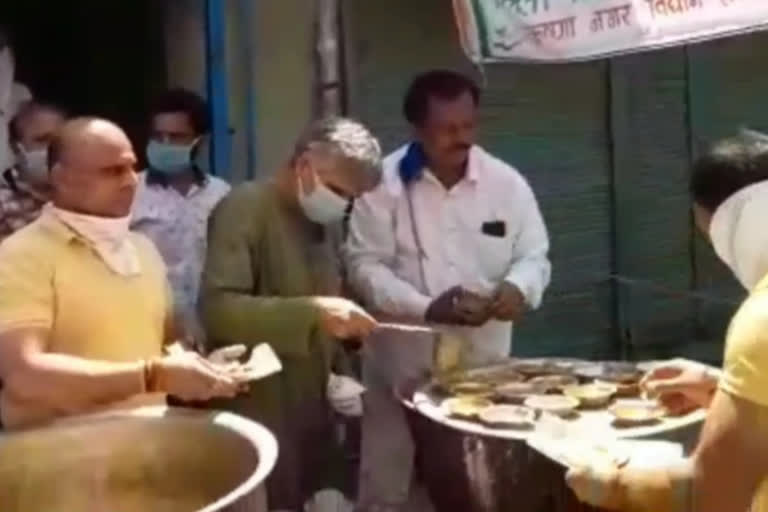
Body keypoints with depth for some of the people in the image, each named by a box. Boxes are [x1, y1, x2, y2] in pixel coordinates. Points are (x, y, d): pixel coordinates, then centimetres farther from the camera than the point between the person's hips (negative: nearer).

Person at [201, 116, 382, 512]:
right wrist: (312, 312, -31)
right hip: (257, 420, -8)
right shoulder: (245, 209, -14)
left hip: (312, 417, 8)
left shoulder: (322, 221, 11)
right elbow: (216, 308, -26)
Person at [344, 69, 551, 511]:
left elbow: (534, 256, 2)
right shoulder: (386, 183, -8)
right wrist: (426, 308, -24)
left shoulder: (507, 183, -1)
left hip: (484, 360, 2)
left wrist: (518, 287, -21)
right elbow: (365, 265, -10)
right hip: (403, 363, -2)